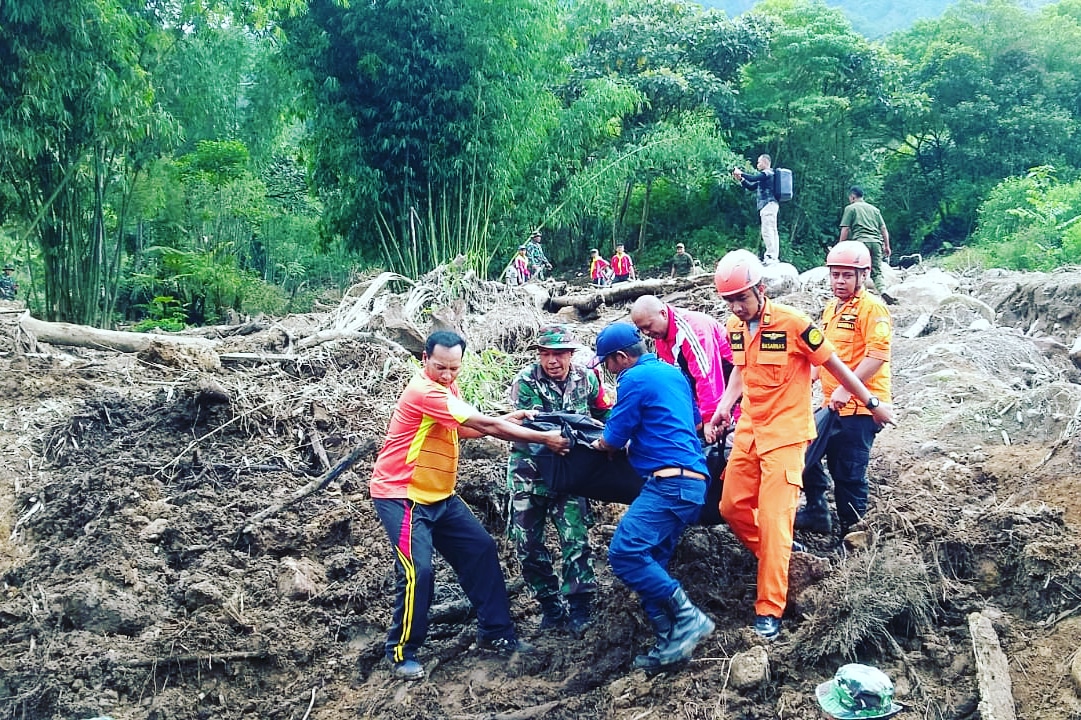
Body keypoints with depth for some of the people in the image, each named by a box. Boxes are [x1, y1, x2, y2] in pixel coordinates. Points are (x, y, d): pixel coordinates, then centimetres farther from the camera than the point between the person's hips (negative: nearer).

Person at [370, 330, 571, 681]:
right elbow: (485, 425, -25)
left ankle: (496, 632, 19)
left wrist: (509, 419, -7)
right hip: (402, 496, -10)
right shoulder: (424, 391, -24)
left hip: (439, 495, 10)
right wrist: (544, 438, -21)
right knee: (418, 571, -19)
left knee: (482, 550, 7)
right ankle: (402, 652, 0)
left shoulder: (445, 387, 7)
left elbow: (467, 428, 8)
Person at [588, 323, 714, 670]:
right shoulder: (672, 373, 21)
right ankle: (670, 642, 5)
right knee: (650, 562, 9)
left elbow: (614, 438, -4)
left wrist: (599, 443, 20)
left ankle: (687, 617, -16)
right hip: (691, 481, 10)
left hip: (670, 481, -10)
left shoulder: (635, 379, -6)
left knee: (625, 552, -18)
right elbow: (693, 419, 35)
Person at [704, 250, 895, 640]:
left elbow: (834, 365, -8)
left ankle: (769, 610, -2)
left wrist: (872, 403, 1)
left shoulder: (793, 323, -17)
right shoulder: (735, 327, 2)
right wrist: (723, 408, 3)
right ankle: (774, 558, 33)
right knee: (732, 506, 9)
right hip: (748, 431, 7)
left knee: (773, 518, -9)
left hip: (785, 434, -7)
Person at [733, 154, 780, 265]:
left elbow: (753, 178, -19)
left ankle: (771, 256, -18)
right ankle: (775, 257, 8)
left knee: (767, 231, -14)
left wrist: (740, 173, -7)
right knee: (772, 231, 8)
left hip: (768, 204, -10)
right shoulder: (765, 175, 25)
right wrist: (740, 179, 15)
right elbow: (751, 186, 25)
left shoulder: (767, 173, -6)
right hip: (769, 205, 10)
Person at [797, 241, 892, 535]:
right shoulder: (830, 309, 16)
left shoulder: (871, 308, -11)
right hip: (832, 404, 9)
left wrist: (846, 388, -25)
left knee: (849, 473, -4)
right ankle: (817, 511, 27)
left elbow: (878, 354, -21)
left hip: (861, 405, -9)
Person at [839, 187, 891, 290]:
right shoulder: (874, 209, 22)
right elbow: (883, 228, 17)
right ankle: (883, 291, -19)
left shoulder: (850, 208, 8)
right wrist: (887, 246, 18)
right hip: (876, 242, 4)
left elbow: (845, 229, 0)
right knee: (877, 272, 2)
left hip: (860, 241, -4)